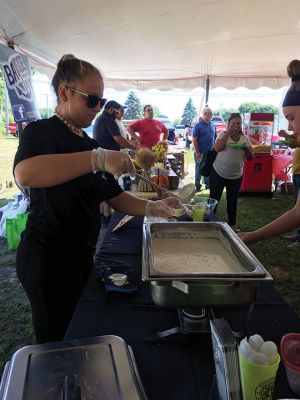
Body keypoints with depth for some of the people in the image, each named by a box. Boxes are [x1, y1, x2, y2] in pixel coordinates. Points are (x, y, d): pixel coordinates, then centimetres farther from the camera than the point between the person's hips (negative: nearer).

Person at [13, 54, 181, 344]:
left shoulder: (89, 144, 10)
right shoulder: (42, 131, -13)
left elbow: (113, 196, 7)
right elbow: (24, 174, -36)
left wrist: (151, 208, -9)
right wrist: (99, 158, -39)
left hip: (82, 255, 8)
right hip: (47, 258, -7)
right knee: (56, 342, 9)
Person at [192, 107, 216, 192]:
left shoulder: (212, 125, 8)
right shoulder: (198, 125, -10)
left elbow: (215, 138, 16)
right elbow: (194, 140, -13)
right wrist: (197, 152, -16)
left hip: (210, 152, 6)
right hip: (201, 153, -5)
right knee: (199, 169, 4)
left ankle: (208, 184, 28)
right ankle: (197, 186, 14)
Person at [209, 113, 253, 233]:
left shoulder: (245, 138, 4)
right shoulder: (223, 134, -4)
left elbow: (250, 157, 3)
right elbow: (217, 148, -23)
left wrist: (246, 148, -17)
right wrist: (228, 133, -21)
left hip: (236, 176, 3)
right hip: (218, 173, -2)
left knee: (232, 201, 12)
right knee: (214, 199, 5)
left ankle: (232, 224, 28)